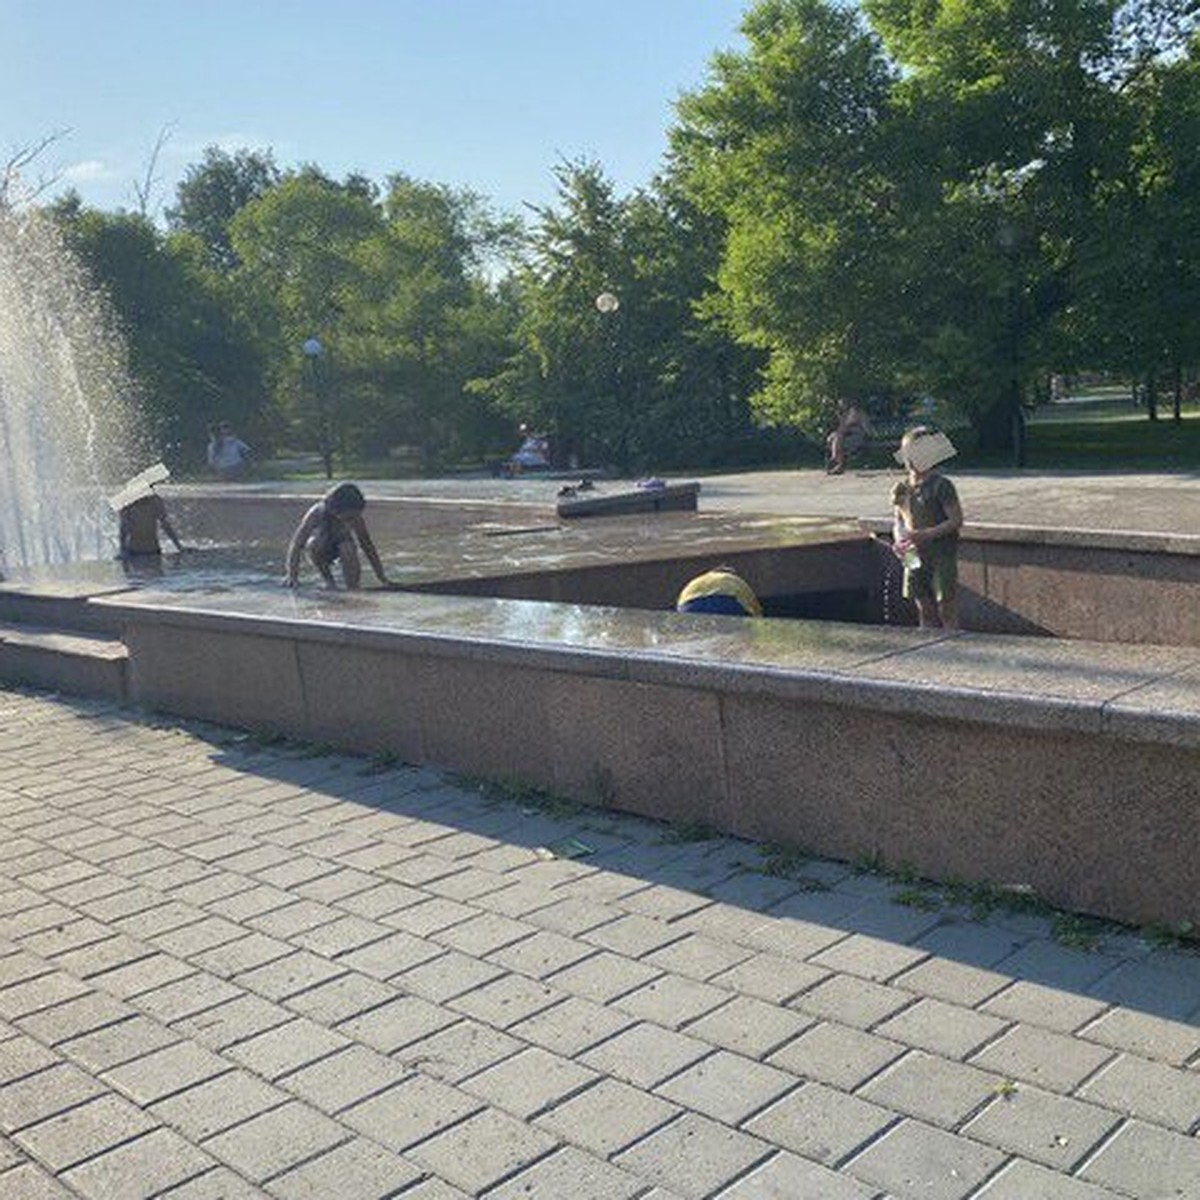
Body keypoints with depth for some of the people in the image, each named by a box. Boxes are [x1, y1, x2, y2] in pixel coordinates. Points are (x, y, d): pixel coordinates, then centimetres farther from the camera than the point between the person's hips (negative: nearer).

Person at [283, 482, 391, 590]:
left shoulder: (355, 518, -29)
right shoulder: (317, 513, -35)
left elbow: (368, 545, -22)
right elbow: (297, 542, -33)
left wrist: (383, 579, -23)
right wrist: (292, 575, -37)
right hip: (321, 549, 1)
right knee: (313, 544, -36)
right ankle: (327, 577, -10)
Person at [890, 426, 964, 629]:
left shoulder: (941, 486, -13)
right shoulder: (902, 489, 7)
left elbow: (956, 521, -14)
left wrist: (924, 534, -23)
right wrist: (899, 541, -1)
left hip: (941, 555, -6)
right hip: (915, 557, 6)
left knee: (945, 605, -3)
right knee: (923, 605, 11)